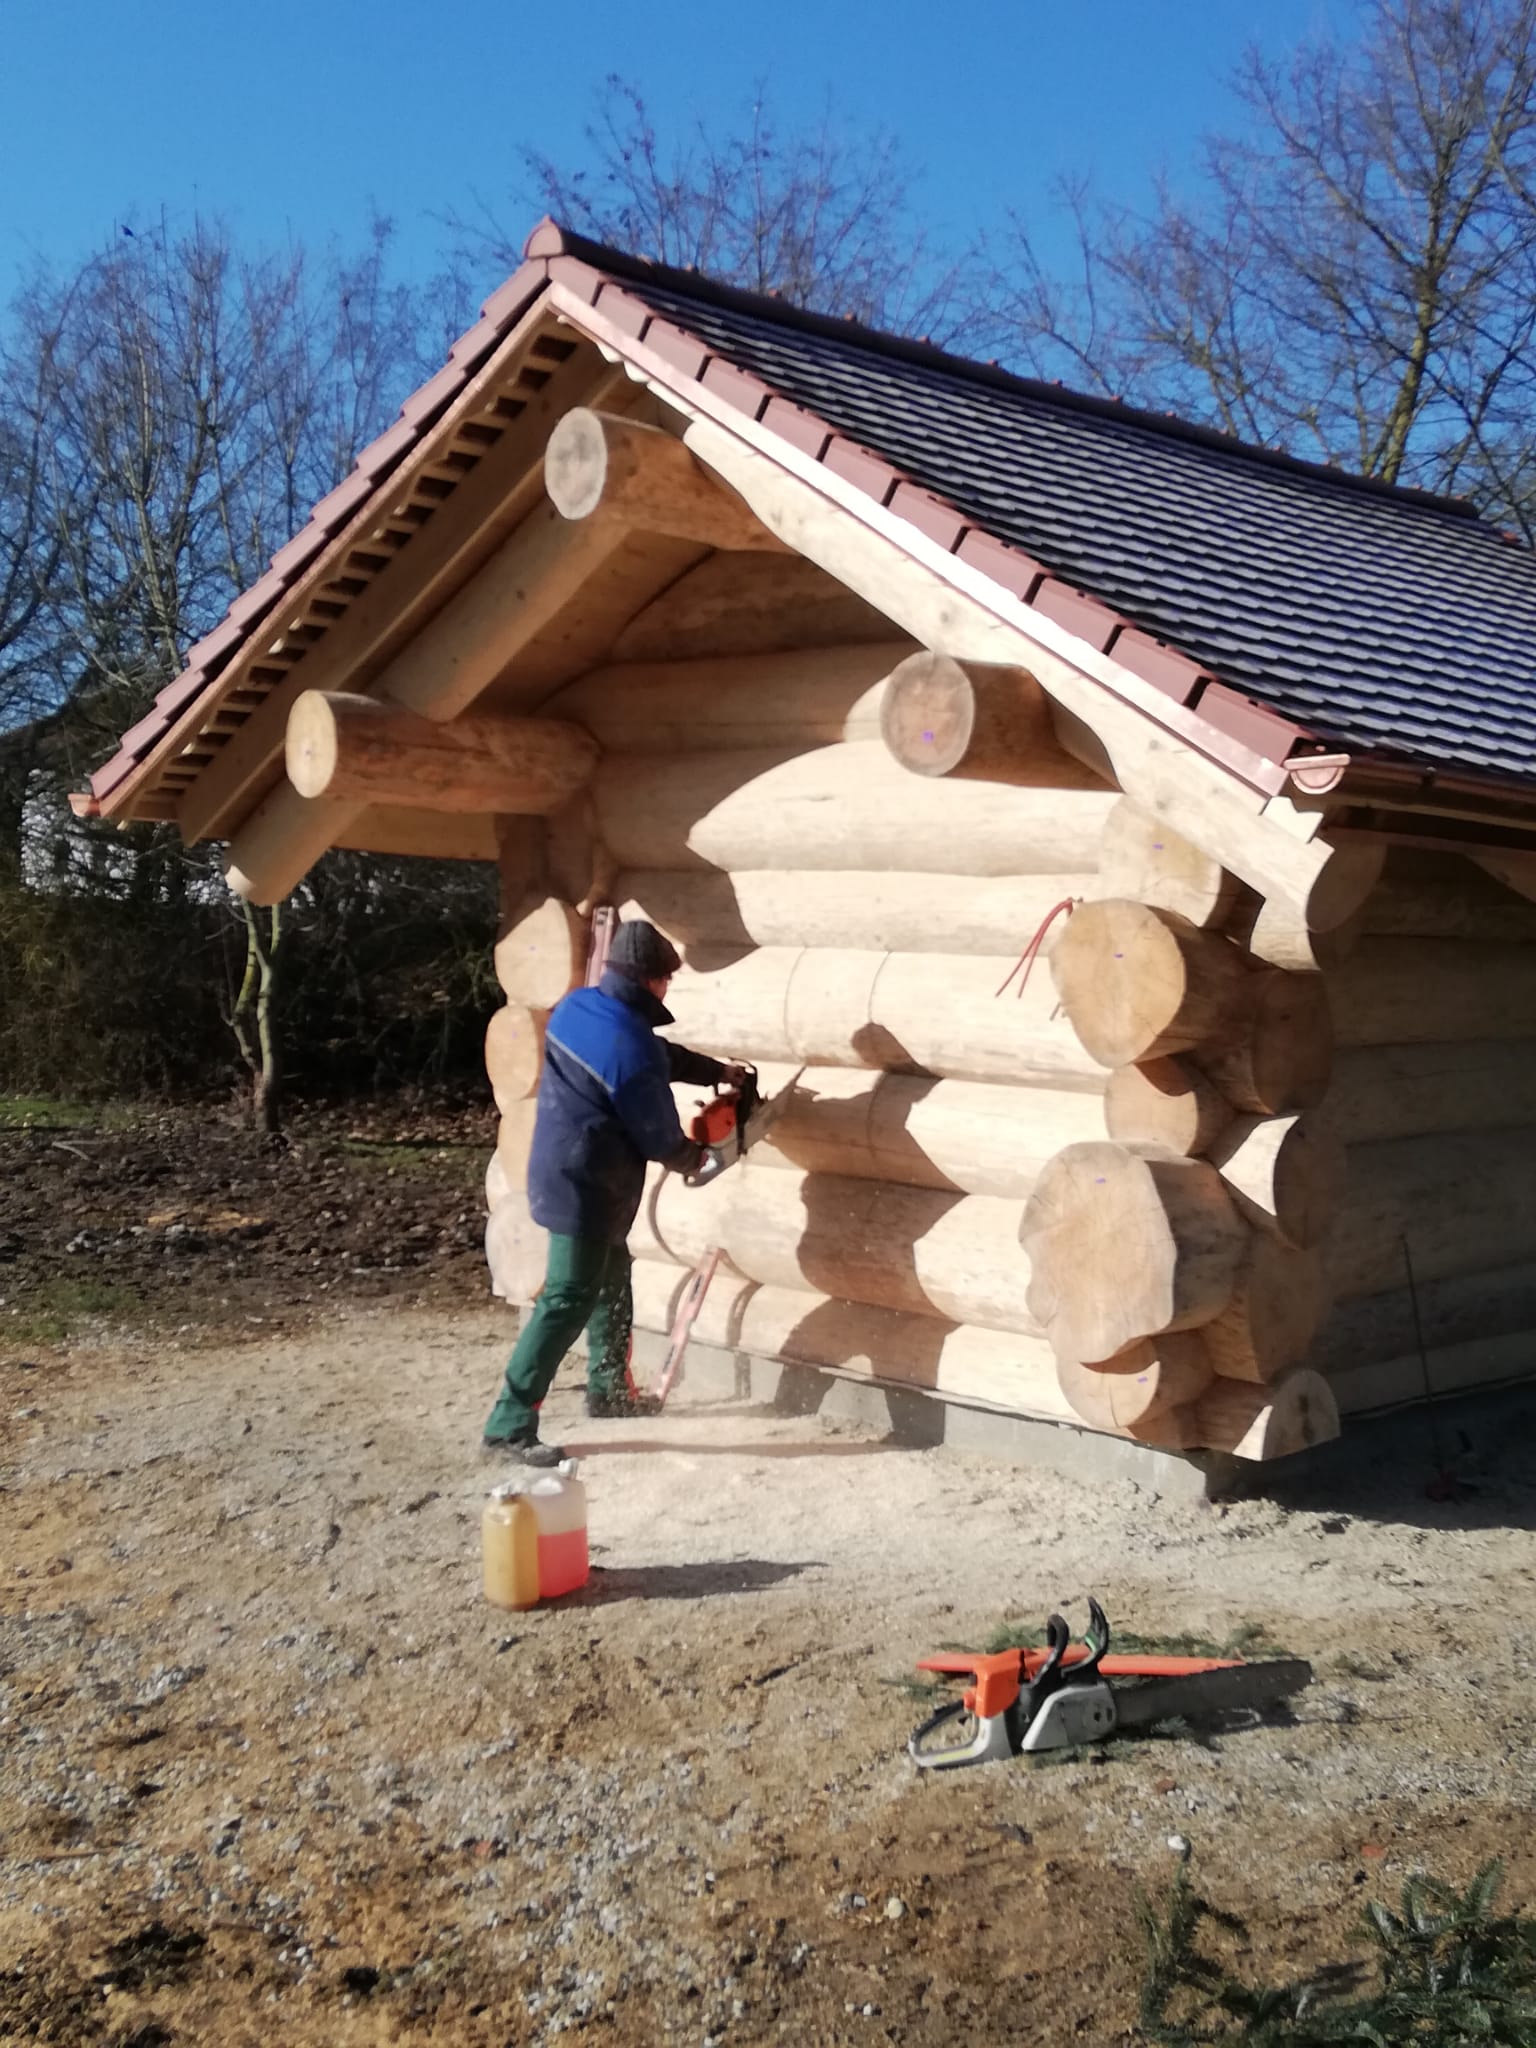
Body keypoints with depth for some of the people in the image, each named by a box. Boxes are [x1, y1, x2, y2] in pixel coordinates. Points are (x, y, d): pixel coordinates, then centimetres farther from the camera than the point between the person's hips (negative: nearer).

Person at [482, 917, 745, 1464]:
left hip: (561, 1173, 10)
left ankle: (609, 1390, 39)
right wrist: (693, 1157, 8)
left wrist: (717, 1072, 21)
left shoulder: (576, 1007, 2)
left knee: (613, 1281, 24)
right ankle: (509, 1426, -5)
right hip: (586, 1189, -10)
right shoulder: (631, 1048, -25)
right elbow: (659, 1137, -13)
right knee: (567, 1302, -6)